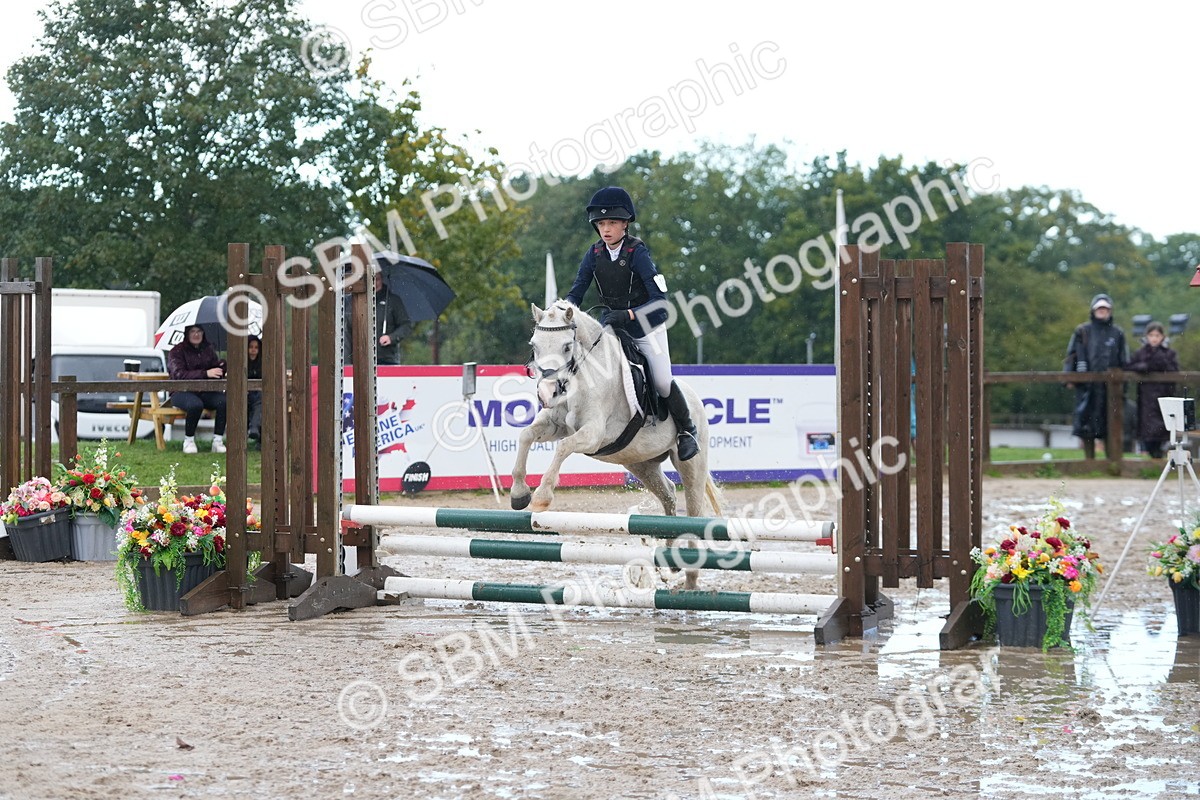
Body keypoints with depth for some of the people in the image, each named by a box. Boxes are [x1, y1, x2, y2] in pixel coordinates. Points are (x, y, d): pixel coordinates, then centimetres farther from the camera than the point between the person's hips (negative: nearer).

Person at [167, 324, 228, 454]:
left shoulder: (208, 350, 14)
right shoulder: (177, 351, -2)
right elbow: (179, 374, -18)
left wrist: (222, 368, -12)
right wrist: (205, 373, -28)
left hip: (205, 392, 4)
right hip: (182, 392, -4)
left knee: (224, 401, -27)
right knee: (195, 404, -38)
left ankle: (218, 441, -20)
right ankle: (188, 441, -16)